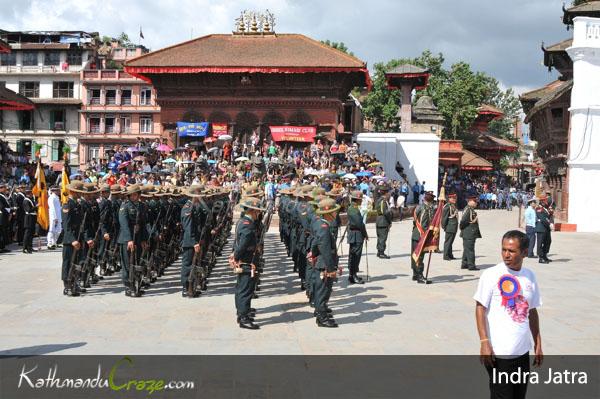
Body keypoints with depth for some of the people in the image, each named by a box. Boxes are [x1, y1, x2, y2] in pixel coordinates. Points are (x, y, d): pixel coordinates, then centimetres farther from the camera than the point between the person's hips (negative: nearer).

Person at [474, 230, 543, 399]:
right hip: (498, 353, -5)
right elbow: (480, 308, -9)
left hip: (522, 352, 5)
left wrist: (538, 344, 14)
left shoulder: (530, 276, 6)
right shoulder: (491, 275, -10)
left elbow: (532, 312, 14)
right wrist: (484, 342, -16)